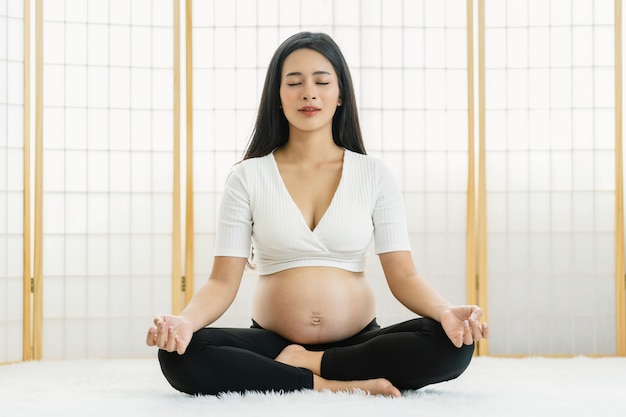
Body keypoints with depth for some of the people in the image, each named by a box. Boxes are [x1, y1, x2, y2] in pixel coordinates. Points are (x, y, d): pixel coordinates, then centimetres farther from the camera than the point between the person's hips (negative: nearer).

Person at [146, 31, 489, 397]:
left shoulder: (374, 174, 4)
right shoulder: (248, 177, 2)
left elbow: (403, 275, -3)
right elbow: (223, 281, -4)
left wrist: (445, 311, -25)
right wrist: (185, 321, -26)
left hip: (359, 342, 1)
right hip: (271, 342, 0)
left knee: (453, 344, -28)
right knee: (180, 356, -29)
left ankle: (303, 364, -16)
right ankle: (340, 385, -24)